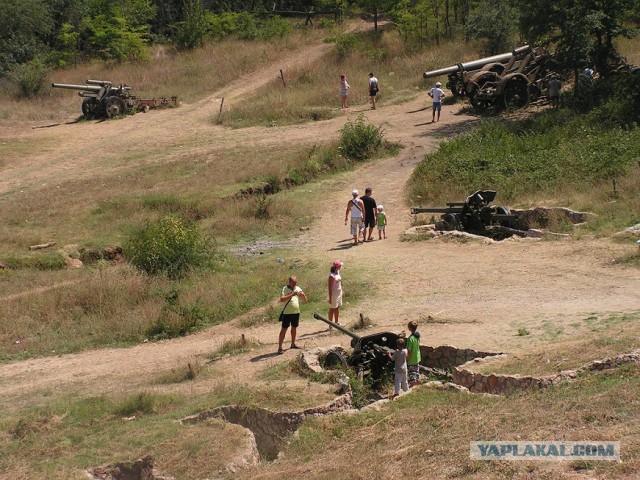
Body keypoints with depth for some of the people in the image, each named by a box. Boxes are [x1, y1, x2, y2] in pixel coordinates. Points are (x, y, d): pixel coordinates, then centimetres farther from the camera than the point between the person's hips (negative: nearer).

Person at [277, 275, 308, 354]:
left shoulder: (298, 289, 6)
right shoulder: (285, 289, -10)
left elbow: (305, 300, 8)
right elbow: (282, 299, -25)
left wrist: (303, 295, -14)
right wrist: (292, 294, -31)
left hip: (296, 312, 5)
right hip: (287, 312, -5)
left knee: (294, 328, 18)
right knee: (284, 329, -5)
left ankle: (293, 344, 34)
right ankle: (280, 347, -6)